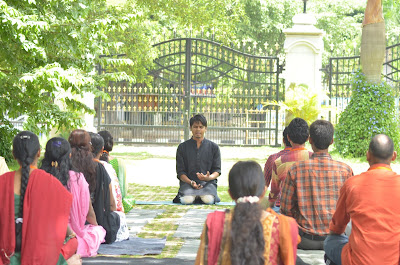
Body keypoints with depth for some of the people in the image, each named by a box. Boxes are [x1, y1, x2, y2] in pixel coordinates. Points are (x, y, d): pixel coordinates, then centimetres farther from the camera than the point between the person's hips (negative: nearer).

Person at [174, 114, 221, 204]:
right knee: (187, 200, -34)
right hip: (188, 182, 0)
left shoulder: (213, 147, 12)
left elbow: (217, 171, 8)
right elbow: (180, 171, 5)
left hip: (208, 183, 0)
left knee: (208, 199, -33)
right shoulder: (183, 147, 11)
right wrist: (190, 182, -15)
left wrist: (209, 177, -16)